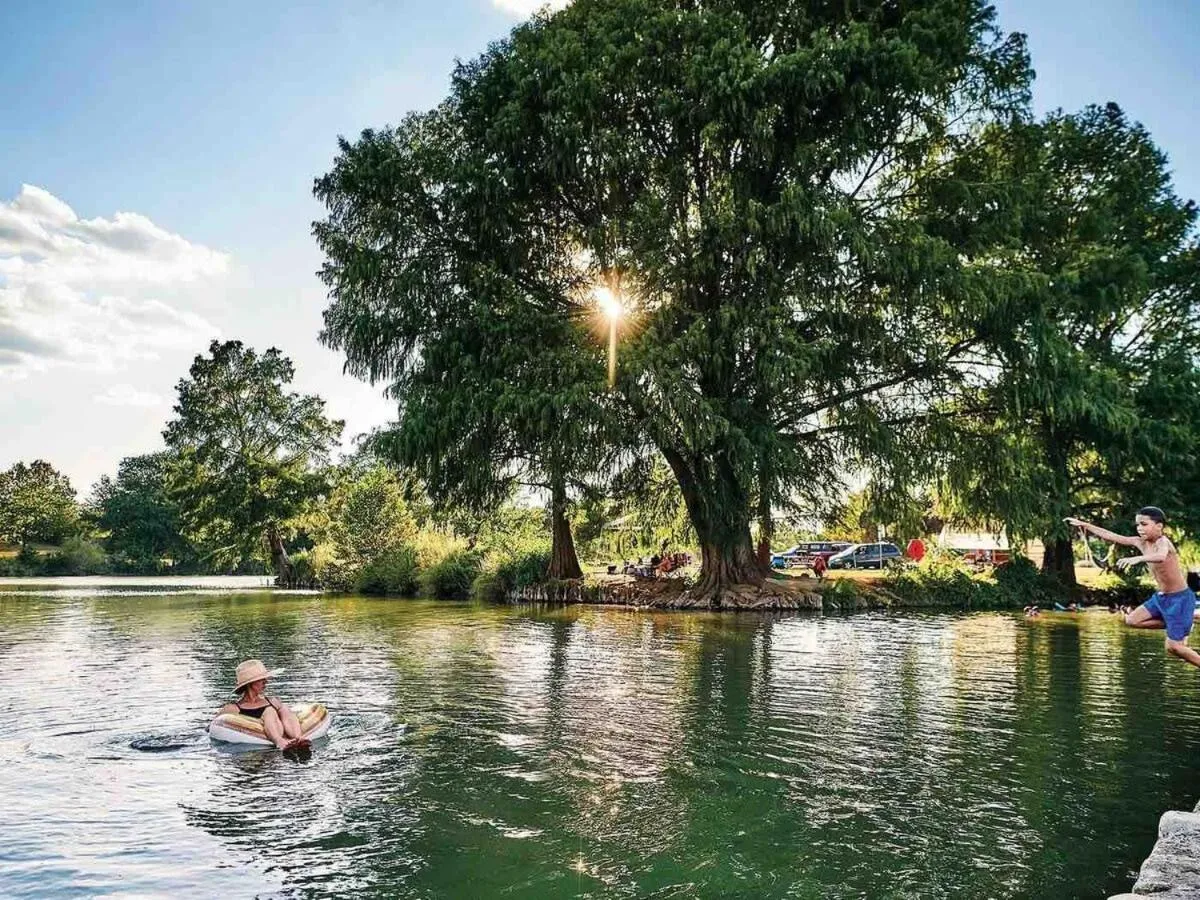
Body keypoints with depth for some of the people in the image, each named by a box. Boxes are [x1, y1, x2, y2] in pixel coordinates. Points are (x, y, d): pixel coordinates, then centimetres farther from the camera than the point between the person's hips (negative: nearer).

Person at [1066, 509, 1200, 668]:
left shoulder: (1163, 541, -21)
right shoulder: (1141, 542, 1)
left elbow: (1161, 556, -45)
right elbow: (1112, 537, 7)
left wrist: (1138, 558, -61)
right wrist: (1084, 524, 8)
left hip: (1180, 598, -8)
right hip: (1161, 597, 8)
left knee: (1172, 646, -6)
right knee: (1132, 620, 5)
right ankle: (1181, 626, 15)